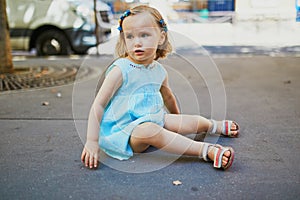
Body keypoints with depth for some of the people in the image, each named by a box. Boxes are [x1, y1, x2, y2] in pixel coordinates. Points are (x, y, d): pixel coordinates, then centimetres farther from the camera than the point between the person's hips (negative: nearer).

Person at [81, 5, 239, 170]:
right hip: (122, 130, -6)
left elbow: (168, 97, 24)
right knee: (149, 130, -38)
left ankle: (217, 126, 38)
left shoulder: (159, 71, 4)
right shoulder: (121, 70, -16)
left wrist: (177, 119, 40)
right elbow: (99, 104, -18)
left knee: (194, 122, 3)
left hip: (152, 120, 7)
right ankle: (206, 150, -36)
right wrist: (91, 141, -23)